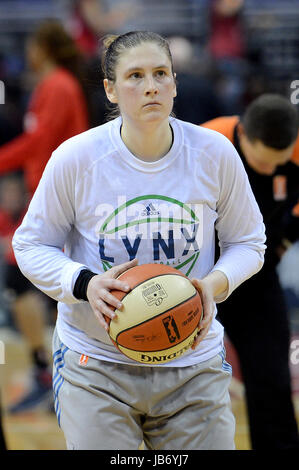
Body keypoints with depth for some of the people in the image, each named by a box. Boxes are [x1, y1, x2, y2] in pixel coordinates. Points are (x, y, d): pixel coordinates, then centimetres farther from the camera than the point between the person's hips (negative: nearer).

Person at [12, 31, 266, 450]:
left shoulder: (215, 154, -5)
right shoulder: (75, 157, -10)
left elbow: (248, 242, 7)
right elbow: (31, 245, 0)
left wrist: (214, 284, -14)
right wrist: (85, 284, -19)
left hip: (193, 366, 2)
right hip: (95, 365, -2)